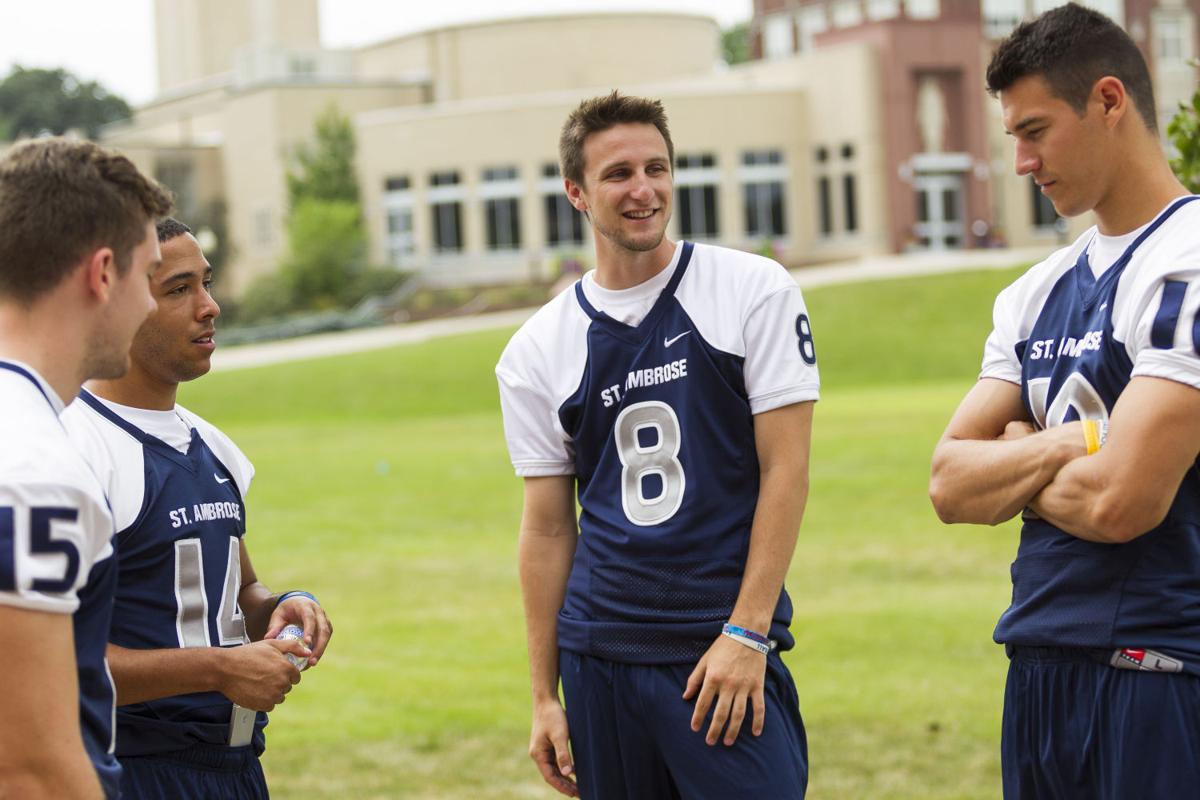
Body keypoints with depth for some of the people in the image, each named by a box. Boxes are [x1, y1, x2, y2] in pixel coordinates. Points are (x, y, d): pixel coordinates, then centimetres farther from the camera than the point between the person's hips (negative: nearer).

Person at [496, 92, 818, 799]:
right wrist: (545, 696, 7)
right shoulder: (537, 350, 7)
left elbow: (786, 469, -4)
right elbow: (548, 527, 9)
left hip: (727, 654, -2)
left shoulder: (754, 291, -1)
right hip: (600, 656, 3)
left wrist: (746, 633, -11)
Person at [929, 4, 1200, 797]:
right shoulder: (1038, 292, 13)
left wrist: (1013, 465, -1)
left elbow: (1120, 500, -20)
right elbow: (950, 486, 7)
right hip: (1040, 665, 7)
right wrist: (1062, 446, -11)